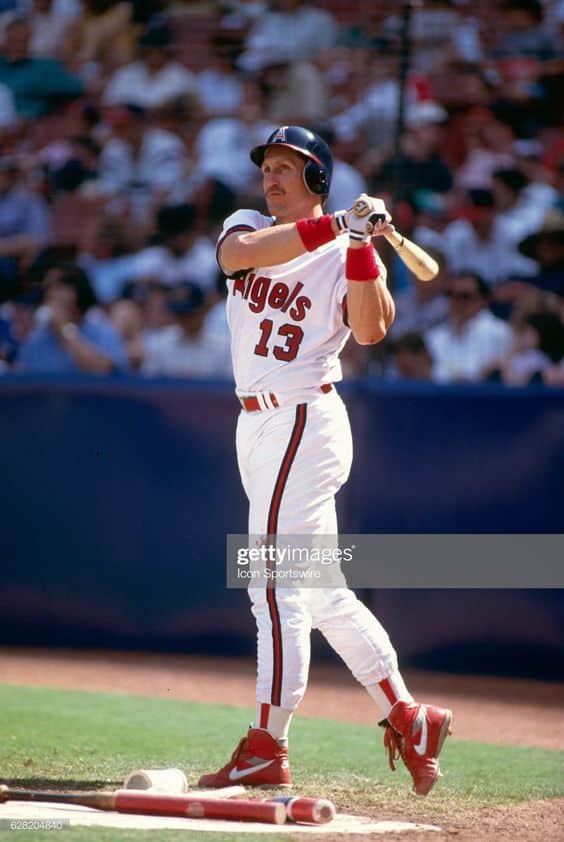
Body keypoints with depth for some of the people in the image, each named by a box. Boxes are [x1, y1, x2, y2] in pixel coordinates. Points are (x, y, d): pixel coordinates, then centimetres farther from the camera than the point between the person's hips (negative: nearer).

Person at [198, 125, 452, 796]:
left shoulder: (349, 254, -3)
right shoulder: (247, 226, 11)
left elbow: (370, 330, -19)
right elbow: (237, 254, -15)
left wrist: (360, 246, -27)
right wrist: (333, 226, -23)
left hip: (304, 420, -7)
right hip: (260, 426, 7)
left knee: (276, 585, -10)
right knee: (321, 593, 11)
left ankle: (265, 751, -9)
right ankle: (407, 718, 19)